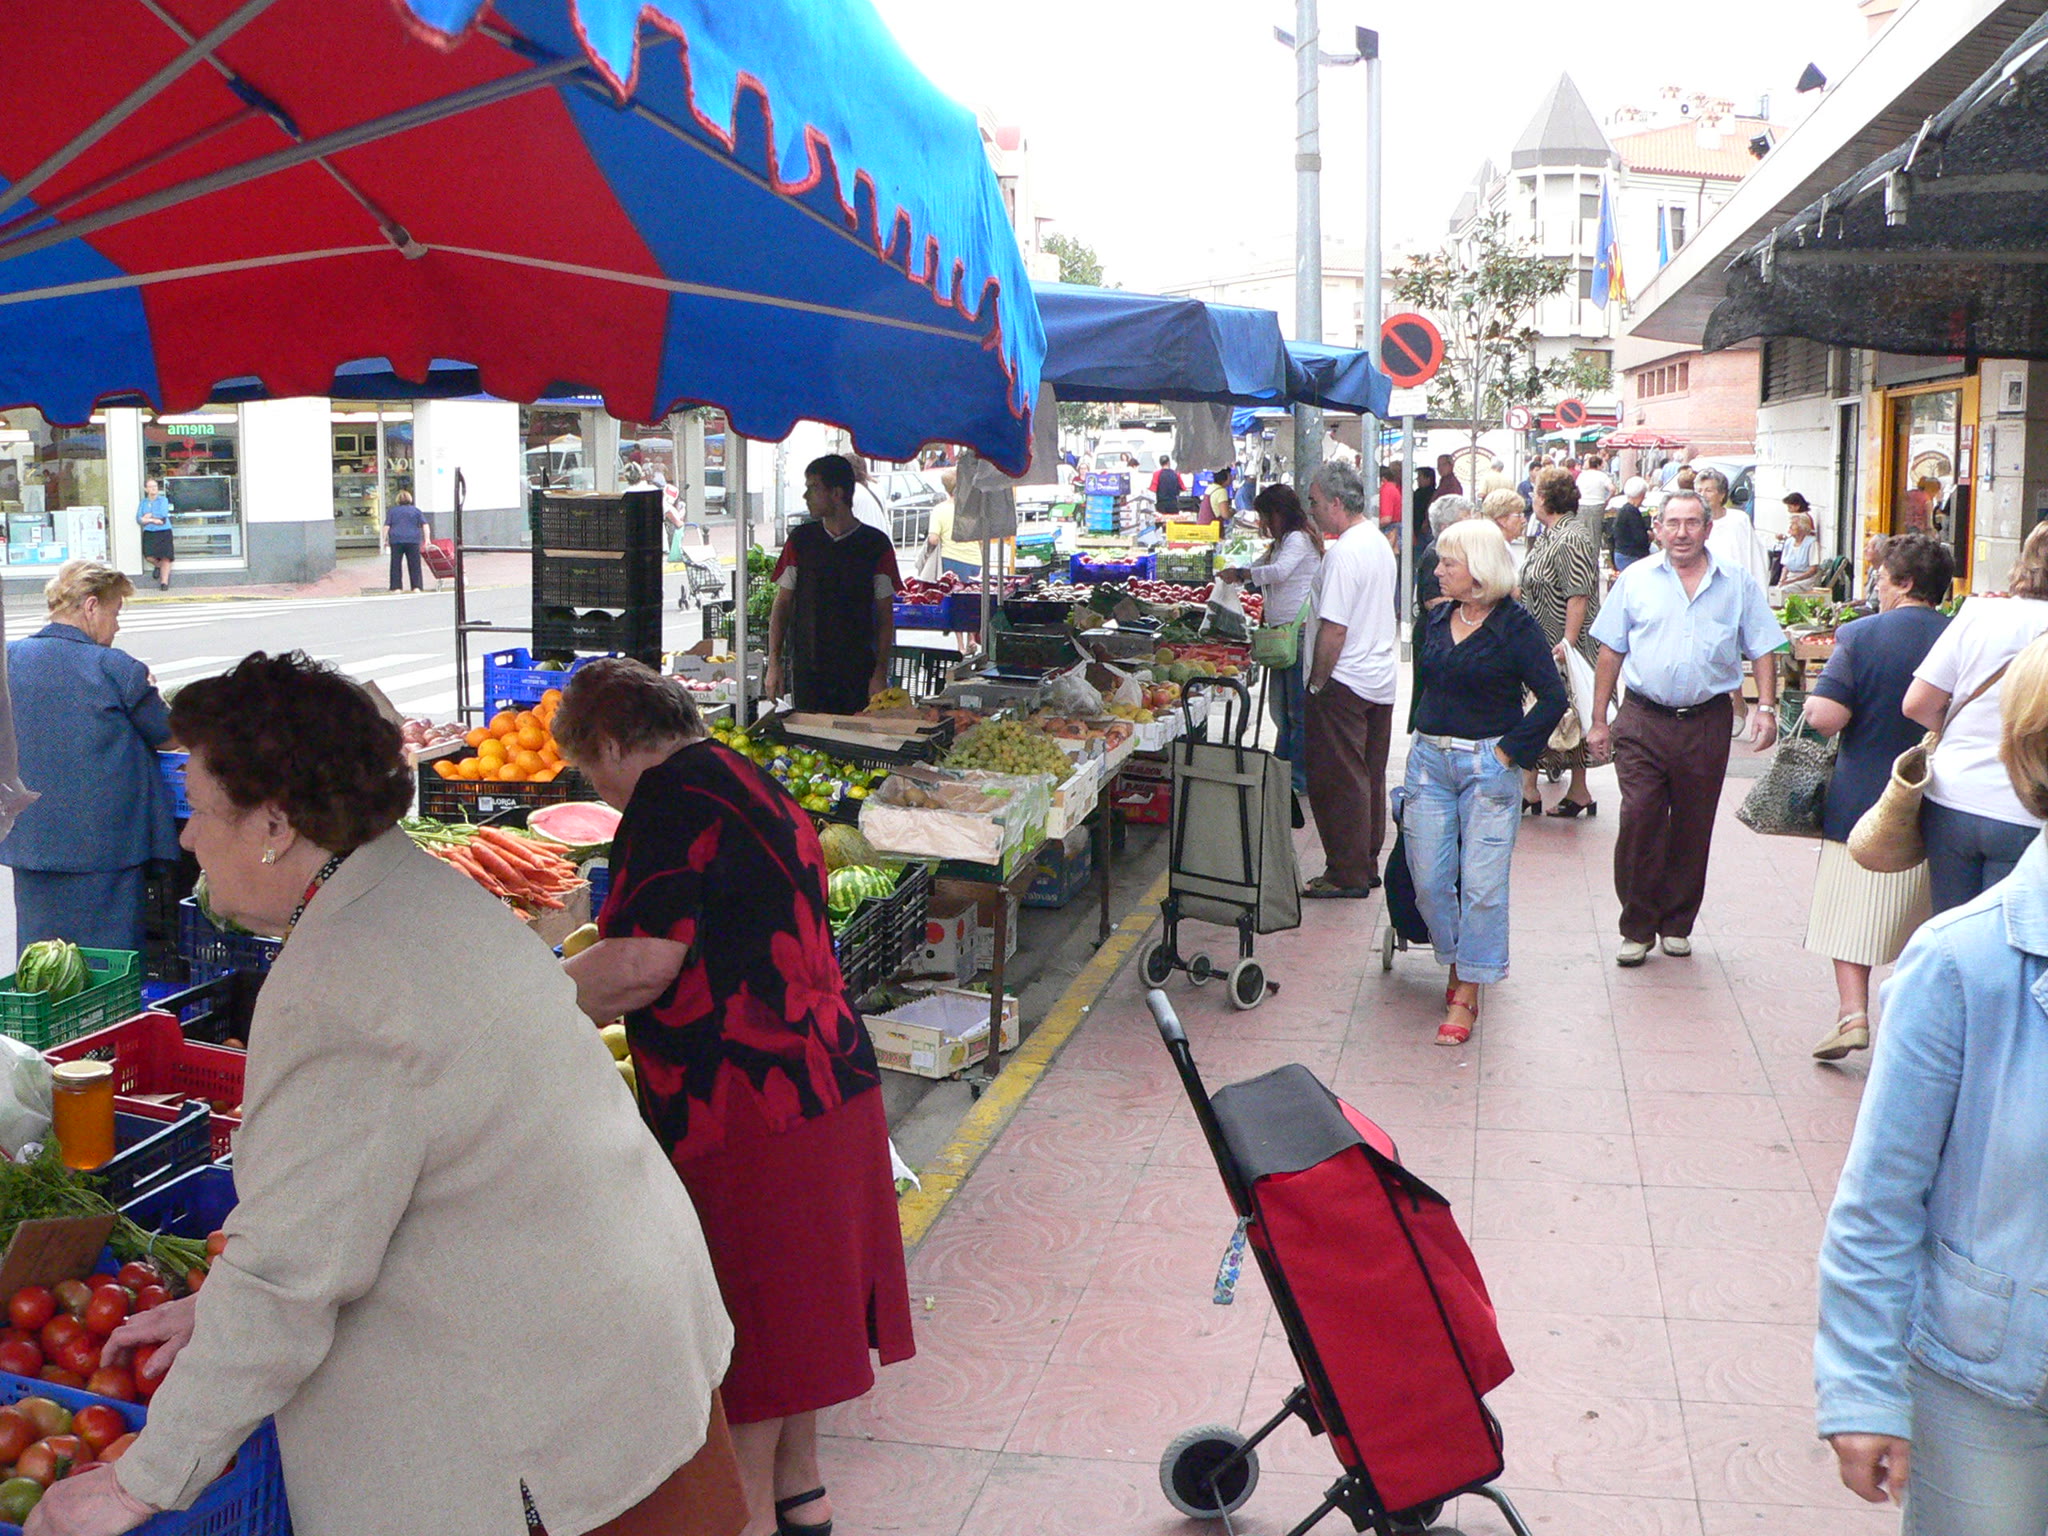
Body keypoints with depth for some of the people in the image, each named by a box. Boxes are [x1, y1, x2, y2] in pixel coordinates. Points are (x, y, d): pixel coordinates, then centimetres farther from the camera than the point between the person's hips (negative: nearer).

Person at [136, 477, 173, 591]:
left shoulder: (163, 500, 3)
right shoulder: (142, 502, 12)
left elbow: (163, 515, -10)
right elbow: (139, 519, 2)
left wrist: (149, 516, -3)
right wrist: (153, 520, -12)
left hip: (164, 532, -2)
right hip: (149, 533, 2)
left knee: (165, 557, -8)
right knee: (149, 557, -13)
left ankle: (164, 582, 1)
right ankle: (158, 566, 22)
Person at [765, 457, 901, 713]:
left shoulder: (876, 544, 0)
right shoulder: (801, 539, 6)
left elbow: (886, 615, 1)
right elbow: (782, 605, 9)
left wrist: (880, 673, -6)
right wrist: (774, 663, 0)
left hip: (858, 672, -2)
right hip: (807, 670, 2)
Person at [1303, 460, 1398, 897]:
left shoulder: (1343, 553, -19)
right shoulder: (1380, 544, 11)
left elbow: (1334, 628, -21)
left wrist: (1317, 683, -14)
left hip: (1345, 683, -10)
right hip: (1381, 680, 10)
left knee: (1337, 782, -1)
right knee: (1369, 777, 15)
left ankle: (1347, 874, 4)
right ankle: (1367, 865, 23)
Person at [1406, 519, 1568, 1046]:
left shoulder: (1515, 627, -7)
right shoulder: (1434, 619, 9)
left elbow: (1553, 698, -9)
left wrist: (1508, 751, -10)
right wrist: (1421, 740, 14)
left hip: (1488, 764, -5)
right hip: (1429, 760, 5)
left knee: (1482, 884, -2)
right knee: (1429, 880, 4)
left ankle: (1467, 995, 5)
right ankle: (1457, 962, 26)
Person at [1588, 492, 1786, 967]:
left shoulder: (1738, 584, 7)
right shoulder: (1636, 579, 6)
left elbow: (1762, 650, 8)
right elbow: (1611, 651, 7)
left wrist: (1766, 708, -5)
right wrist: (1599, 721, 5)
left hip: (1707, 722, 1)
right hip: (1642, 721, -1)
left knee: (1693, 829, 8)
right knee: (1638, 822, -7)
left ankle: (1677, 924, 22)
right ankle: (1637, 928, 5)